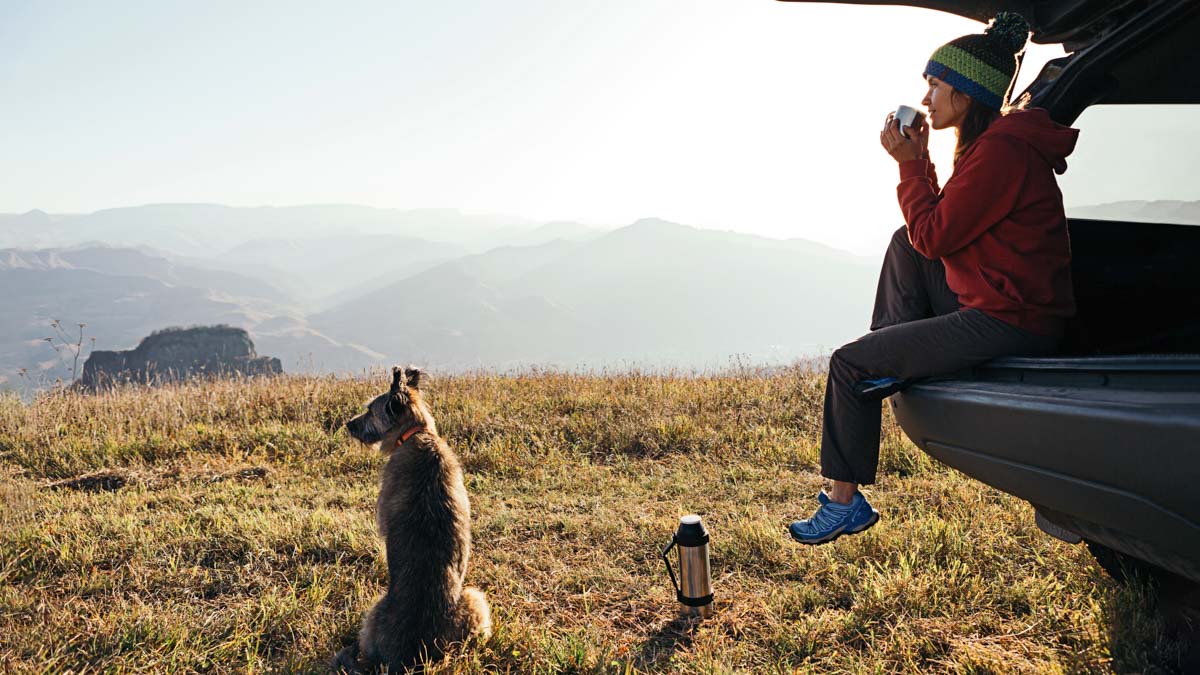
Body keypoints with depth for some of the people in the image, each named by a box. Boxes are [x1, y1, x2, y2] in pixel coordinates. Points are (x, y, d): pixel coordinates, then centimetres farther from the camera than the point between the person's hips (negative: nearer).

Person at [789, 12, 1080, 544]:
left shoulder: (999, 151, -19)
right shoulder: (993, 142, 14)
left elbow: (934, 236, -17)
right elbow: (943, 224, 17)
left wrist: (910, 164, -8)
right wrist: (919, 159, 7)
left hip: (1010, 324, -10)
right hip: (997, 304, 10)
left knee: (847, 364, -5)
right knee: (903, 243, 20)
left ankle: (844, 503, 7)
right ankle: (889, 365, 12)